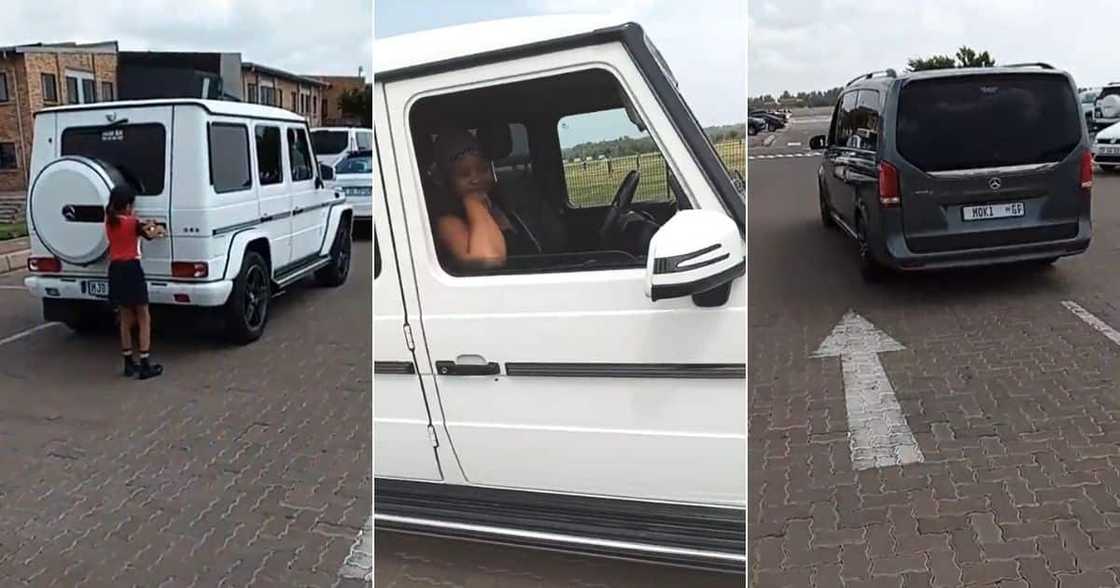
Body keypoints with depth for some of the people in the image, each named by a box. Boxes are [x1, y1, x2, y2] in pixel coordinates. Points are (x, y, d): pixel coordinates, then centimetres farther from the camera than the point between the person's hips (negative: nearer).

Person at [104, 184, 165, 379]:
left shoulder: (109, 222, 5)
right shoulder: (133, 222, -10)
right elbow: (149, 235, 7)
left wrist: (143, 225, 18)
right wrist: (158, 229, 25)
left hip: (115, 270, 6)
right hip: (131, 269, -6)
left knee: (126, 319, 14)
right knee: (144, 319, 1)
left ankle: (129, 363, 18)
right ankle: (145, 365, -2)